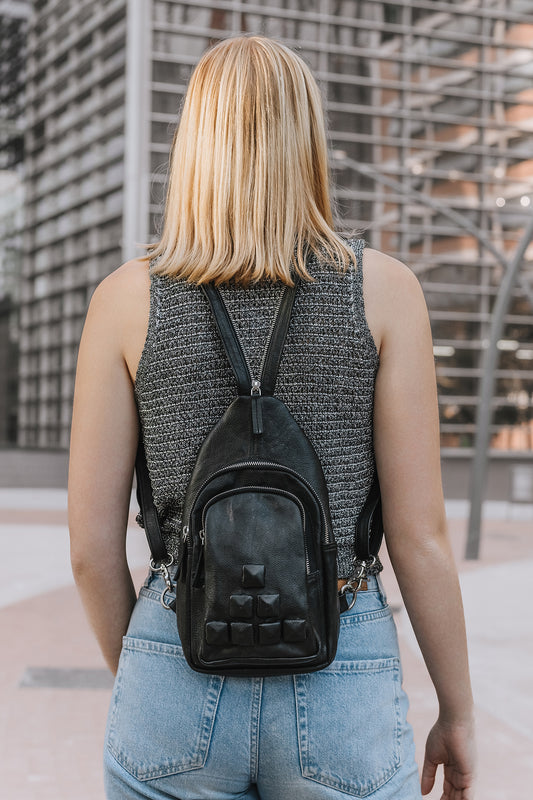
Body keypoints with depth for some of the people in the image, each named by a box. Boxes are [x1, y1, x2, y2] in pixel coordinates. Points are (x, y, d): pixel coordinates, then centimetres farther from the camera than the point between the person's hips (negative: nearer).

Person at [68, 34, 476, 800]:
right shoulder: (383, 288, -5)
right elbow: (419, 531, -6)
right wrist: (459, 713, 7)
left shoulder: (125, 297, -2)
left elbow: (91, 542, -1)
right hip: (341, 687, -1)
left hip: (181, 680, 1)